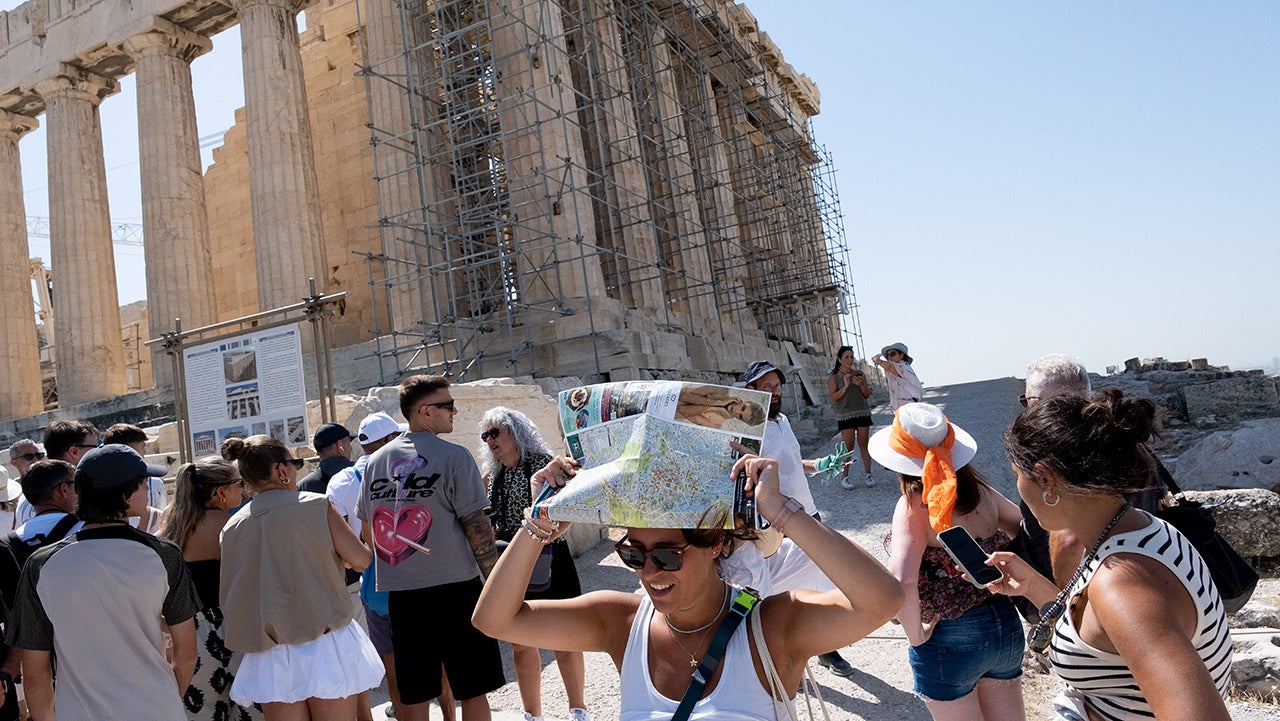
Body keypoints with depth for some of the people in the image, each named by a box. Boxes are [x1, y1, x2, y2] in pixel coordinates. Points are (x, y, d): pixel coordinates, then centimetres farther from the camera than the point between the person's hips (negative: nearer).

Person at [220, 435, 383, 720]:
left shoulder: (232, 528, 2)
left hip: (272, 657, 4)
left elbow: (227, 599, 8)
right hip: (326, 646, -4)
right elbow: (361, 559, -8)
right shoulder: (316, 506, -10)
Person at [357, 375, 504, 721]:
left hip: (400, 594, 5)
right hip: (455, 588, -5)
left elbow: (370, 531, 13)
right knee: (473, 691, 7)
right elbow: (477, 528, -12)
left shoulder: (376, 461, 8)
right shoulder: (453, 456, -10)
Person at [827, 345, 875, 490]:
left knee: (864, 444, 4)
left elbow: (867, 395, 8)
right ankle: (845, 477, 2)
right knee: (848, 446, -4)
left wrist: (861, 384, -11)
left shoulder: (860, 374, 7)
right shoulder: (833, 377, 0)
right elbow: (832, 397, -7)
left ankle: (868, 474, 9)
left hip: (862, 413, 3)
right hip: (845, 415, -3)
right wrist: (846, 386, -16)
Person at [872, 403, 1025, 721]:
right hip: (1006, 626, 6)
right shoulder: (980, 490, -5)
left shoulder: (914, 504, -22)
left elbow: (902, 582, -35)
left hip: (950, 640, -5)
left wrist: (915, 634, -19)